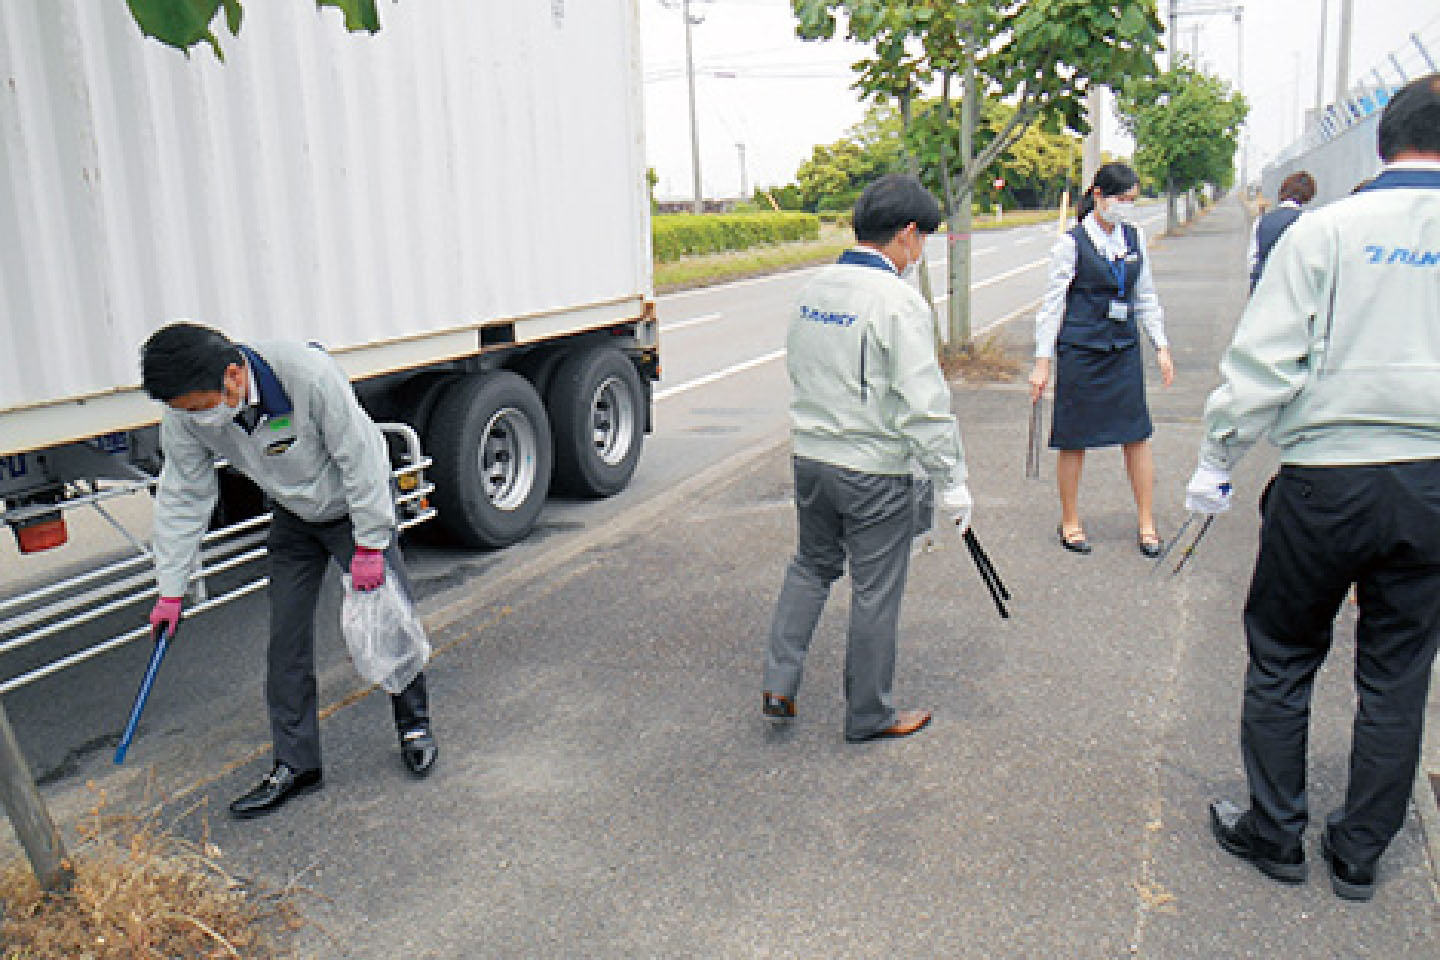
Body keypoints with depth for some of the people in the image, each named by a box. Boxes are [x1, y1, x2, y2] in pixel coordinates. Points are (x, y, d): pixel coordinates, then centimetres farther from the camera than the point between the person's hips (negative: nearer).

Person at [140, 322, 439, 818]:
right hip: (292, 520, 4)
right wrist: (171, 590, -3)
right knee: (286, 637, 1)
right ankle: (294, 764, 14)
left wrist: (369, 545, -22)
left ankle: (415, 725, 24)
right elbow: (182, 497, -7)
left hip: (356, 505, -4)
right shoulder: (185, 413, -20)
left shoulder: (309, 374, -37)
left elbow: (360, 459, -27)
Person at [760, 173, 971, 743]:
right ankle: (868, 716, 24)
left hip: (810, 458, 7)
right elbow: (923, 404, -20)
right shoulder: (898, 301, -18)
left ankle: (778, 687, 22)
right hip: (875, 472, -7)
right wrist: (953, 481, -13)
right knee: (875, 590, 8)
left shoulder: (814, 289, 5)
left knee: (812, 565, 24)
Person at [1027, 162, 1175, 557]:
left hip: (1124, 350, 5)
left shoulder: (1134, 237, 9)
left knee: (1138, 435, 4)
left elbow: (1146, 297, 17)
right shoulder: (1072, 242, -6)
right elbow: (1053, 302, -4)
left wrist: (1161, 346, 13)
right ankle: (1070, 522, 19)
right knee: (1074, 441, 3)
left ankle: (1146, 522, 16)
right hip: (1080, 350, -4)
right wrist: (1043, 361, -7)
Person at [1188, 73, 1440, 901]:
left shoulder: (1328, 229, -6)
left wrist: (1217, 462, -1)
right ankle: (1359, 854, 27)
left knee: (1282, 661, 13)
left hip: (1326, 481, -2)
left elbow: (1264, 364, -10)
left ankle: (1276, 834, 25)